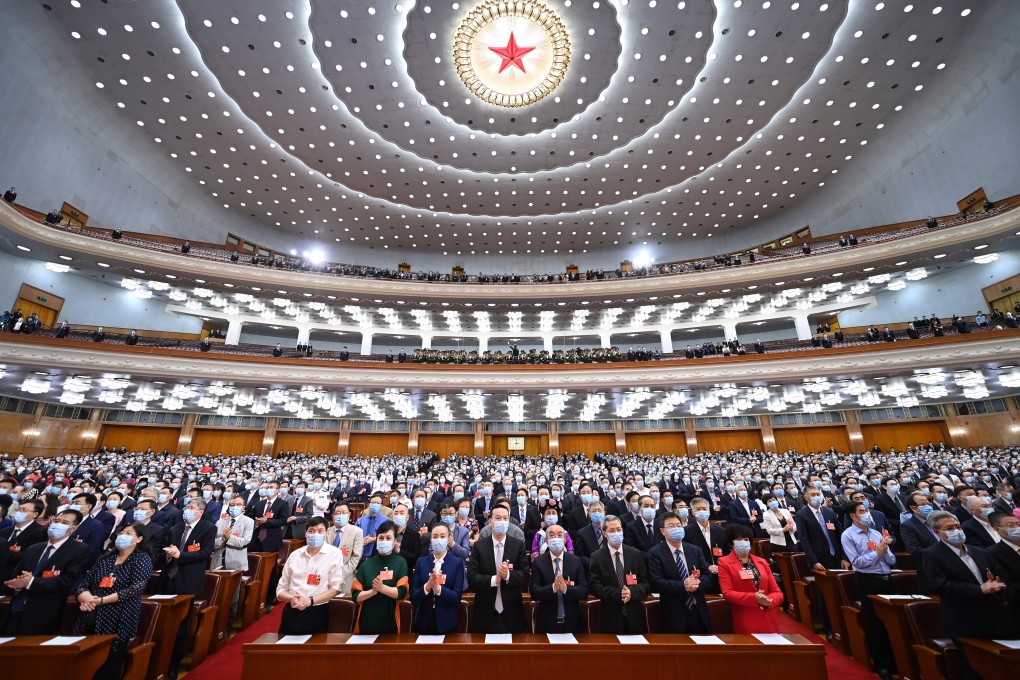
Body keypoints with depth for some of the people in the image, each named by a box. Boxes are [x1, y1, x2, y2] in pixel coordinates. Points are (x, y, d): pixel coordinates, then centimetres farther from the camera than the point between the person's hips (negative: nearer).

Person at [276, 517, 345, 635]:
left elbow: (336, 587, -8)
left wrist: (310, 601, -19)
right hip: (291, 612, 3)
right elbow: (280, 589, 10)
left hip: (316, 613, -3)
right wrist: (292, 598, -11)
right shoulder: (295, 554, 7)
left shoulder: (334, 553, -6)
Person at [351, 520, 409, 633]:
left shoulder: (401, 563, -2)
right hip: (367, 621, 2)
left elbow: (402, 592, -11)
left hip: (390, 621, -1)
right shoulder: (366, 564, 3)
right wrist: (373, 591, -18)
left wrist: (382, 588, -25)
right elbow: (355, 595, 0)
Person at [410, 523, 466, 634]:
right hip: (423, 623, 2)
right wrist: (426, 587, -22)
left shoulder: (457, 562, -6)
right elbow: (413, 598, -3)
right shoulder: (421, 561, 0)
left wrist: (438, 588, -26)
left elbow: (457, 597, -11)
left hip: (447, 623, -1)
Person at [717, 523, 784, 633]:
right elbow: (727, 593, -11)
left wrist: (768, 600, -15)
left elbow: (777, 592, 7)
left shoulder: (762, 562, 11)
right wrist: (754, 598, -22)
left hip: (768, 622, 4)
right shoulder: (724, 562, -3)